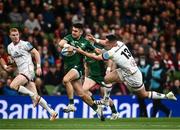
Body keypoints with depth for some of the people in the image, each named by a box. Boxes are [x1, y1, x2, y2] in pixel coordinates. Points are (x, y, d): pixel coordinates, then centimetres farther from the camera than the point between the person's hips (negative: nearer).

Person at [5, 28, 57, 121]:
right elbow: (11, 58, 27)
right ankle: (52, 112, 4)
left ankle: (34, 96, -13)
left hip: (28, 70, -6)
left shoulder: (25, 44, -6)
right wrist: (5, 65, 7)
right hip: (21, 71, 6)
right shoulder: (9, 47, 13)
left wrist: (38, 67, -11)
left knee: (13, 85, -25)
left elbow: (36, 53, -5)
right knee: (35, 97, 0)